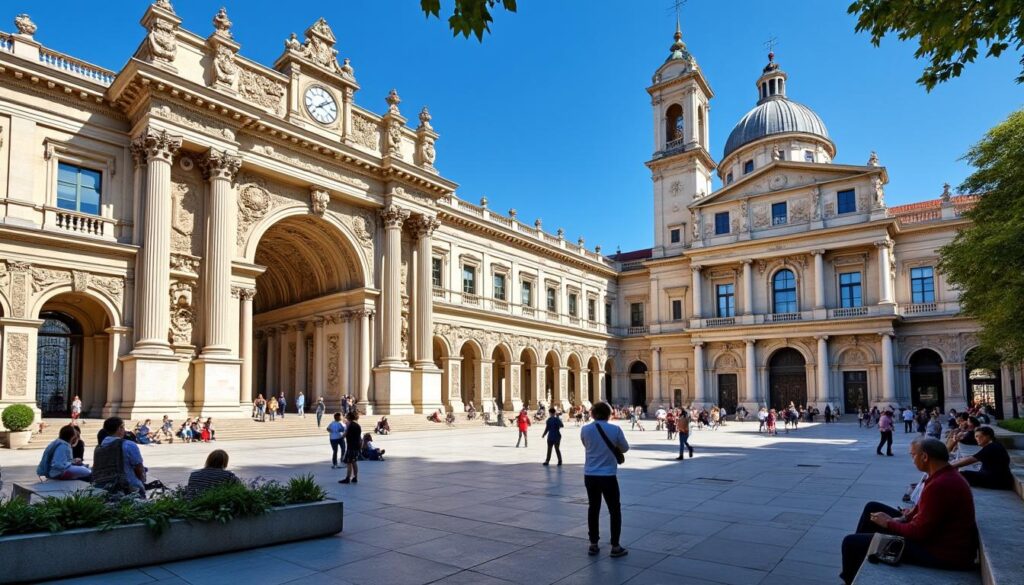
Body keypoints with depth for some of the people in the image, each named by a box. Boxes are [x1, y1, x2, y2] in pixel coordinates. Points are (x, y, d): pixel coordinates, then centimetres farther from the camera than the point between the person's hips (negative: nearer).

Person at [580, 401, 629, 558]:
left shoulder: (585, 430, -5)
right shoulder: (615, 429, -11)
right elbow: (625, 448, 4)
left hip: (590, 475, 3)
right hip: (608, 476, -3)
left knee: (593, 509, 15)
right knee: (614, 510, 11)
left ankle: (593, 545, 21)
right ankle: (615, 546, 14)